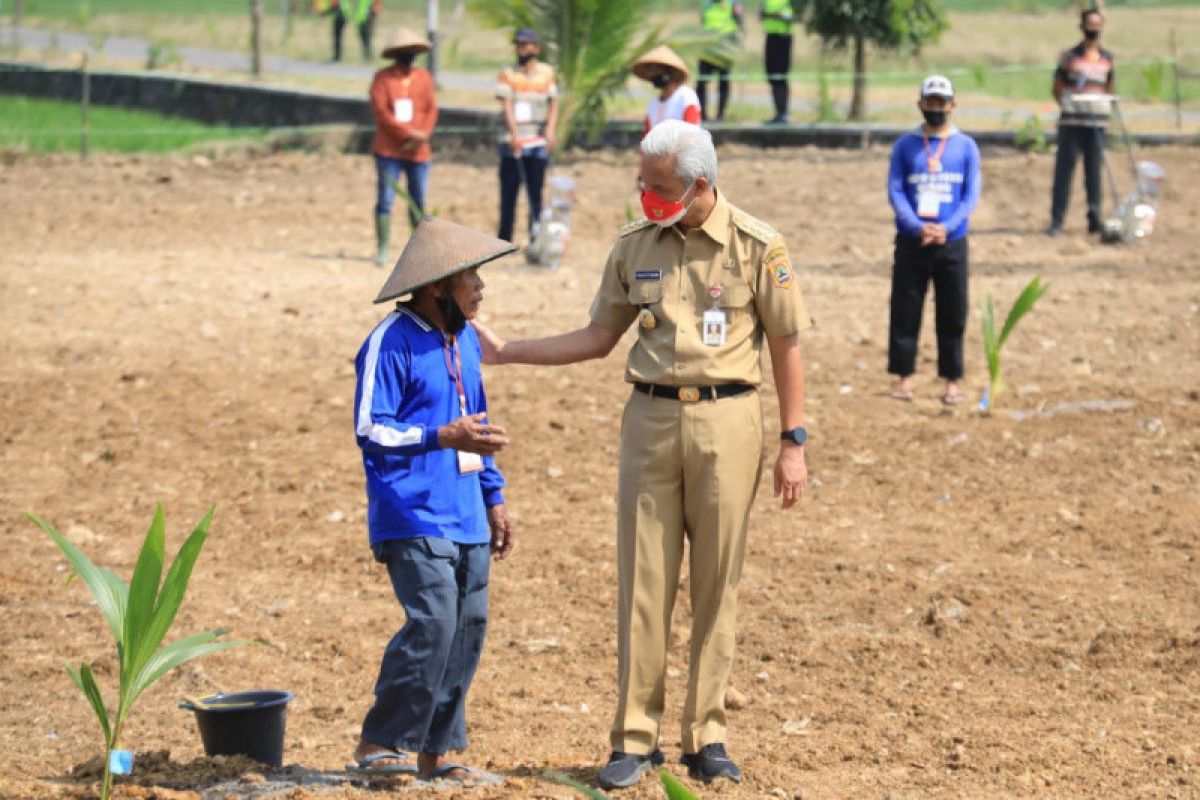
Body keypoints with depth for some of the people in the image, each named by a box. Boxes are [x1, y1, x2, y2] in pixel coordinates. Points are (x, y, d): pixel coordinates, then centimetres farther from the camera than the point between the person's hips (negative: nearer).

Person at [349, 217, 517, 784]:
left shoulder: (466, 340, 16)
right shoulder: (391, 342, -10)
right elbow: (369, 428, -14)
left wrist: (494, 497, 22)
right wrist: (443, 437, -21)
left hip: (465, 518, 8)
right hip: (414, 517, -8)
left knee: (468, 629, 6)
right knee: (433, 623, -17)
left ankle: (436, 752, 15)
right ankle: (379, 744, -6)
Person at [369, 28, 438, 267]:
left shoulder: (423, 78, 9)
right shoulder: (383, 78, -2)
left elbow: (432, 110, 5)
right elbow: (381, 112, -10)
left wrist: (423, 135, -13)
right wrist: (409, 133, -16)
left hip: (418, 151, 3)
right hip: (389, 150, -3)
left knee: (418, 202, 6)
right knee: (385, 199, -6)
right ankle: (382, 249, -3)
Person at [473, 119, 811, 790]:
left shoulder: (758, 247, -2)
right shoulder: (635, 245, 8)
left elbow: (787, 347, 1)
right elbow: (599, 338, 16)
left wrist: (793, 443, -2)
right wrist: (505, 352, 10)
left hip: (726, 420, -3)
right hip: (651, 419, 3)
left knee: (717, 583, 2)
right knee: (644, 581, 2)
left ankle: (708, 738, 10)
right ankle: (635, 739, 8)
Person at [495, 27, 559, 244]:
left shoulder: (547, 73, 10)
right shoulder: (508, 74, 5)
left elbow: (553, 104, 8)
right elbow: (506, 105, -5)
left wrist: (550, 129, -9)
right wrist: (514, 133, -19)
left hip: (538, 143, 1)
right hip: (511, 142, -1)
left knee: (536, 194, -1)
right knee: (508, 193, -1)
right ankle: (504, 241, 2)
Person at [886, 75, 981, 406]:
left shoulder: (966, 146, 6)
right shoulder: (905, 145, 6)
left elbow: (971, 195, 1)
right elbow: (895, 192, 0)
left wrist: (946, 228, -14)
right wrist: (918, 227, -15)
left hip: (952, 242, 0)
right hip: (911, 241, 0)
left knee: (953, 314, 3)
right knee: (905, 311, 2)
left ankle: (952, 381, 10)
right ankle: (904, 376, 11)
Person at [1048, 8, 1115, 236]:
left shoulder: (1107, 59, 12)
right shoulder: (1069, 57, 3)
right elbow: (1057, 88, 5)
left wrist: (1108, 105, 4)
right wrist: (1065, 103, -11)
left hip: (1097, 121, 3)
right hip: (1071, 120, -3)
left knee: (1094, 170, 4)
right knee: (1064, 168, -4)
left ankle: (1094, 219, 9)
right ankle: (1056, 220, -2)